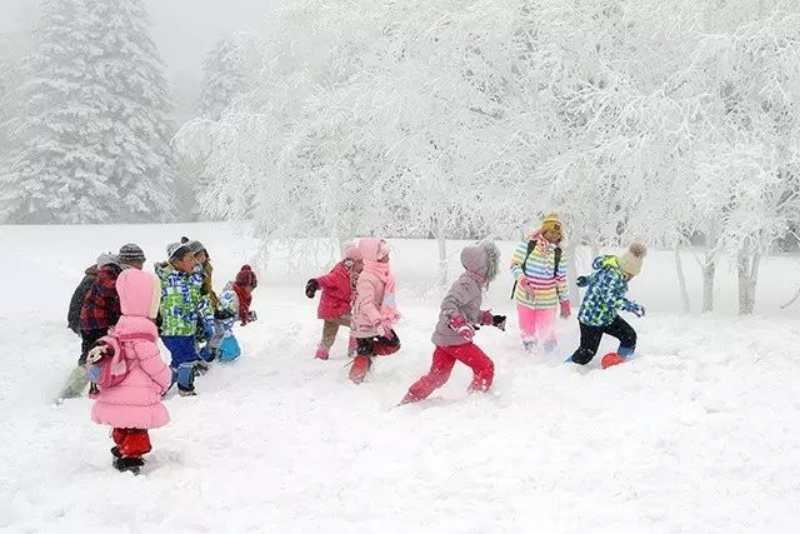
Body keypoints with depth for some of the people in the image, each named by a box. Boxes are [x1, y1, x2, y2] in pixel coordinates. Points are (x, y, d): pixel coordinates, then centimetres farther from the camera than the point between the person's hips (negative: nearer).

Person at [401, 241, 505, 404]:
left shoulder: (473, 283, 13)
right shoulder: (467, 284, -18)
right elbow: (448, 305, -30)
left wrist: (491, 319, 25)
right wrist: (461, 325, -42)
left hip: (445, 338, 10)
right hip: (455, 340, -10)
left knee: (438, 376, 17)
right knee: (485, 368, -2)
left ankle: (409, 401, 22)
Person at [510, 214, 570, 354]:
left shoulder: (558, 253, -3)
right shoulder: (527, 245, -10)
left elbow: (561, 278, 6)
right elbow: (514, 265, -4)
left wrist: (564, 302, 9)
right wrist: (524, 282, -20)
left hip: (547, 301, 0)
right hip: (525, 299, 0)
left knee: (546, 335, 2)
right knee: (527, 333, 13)